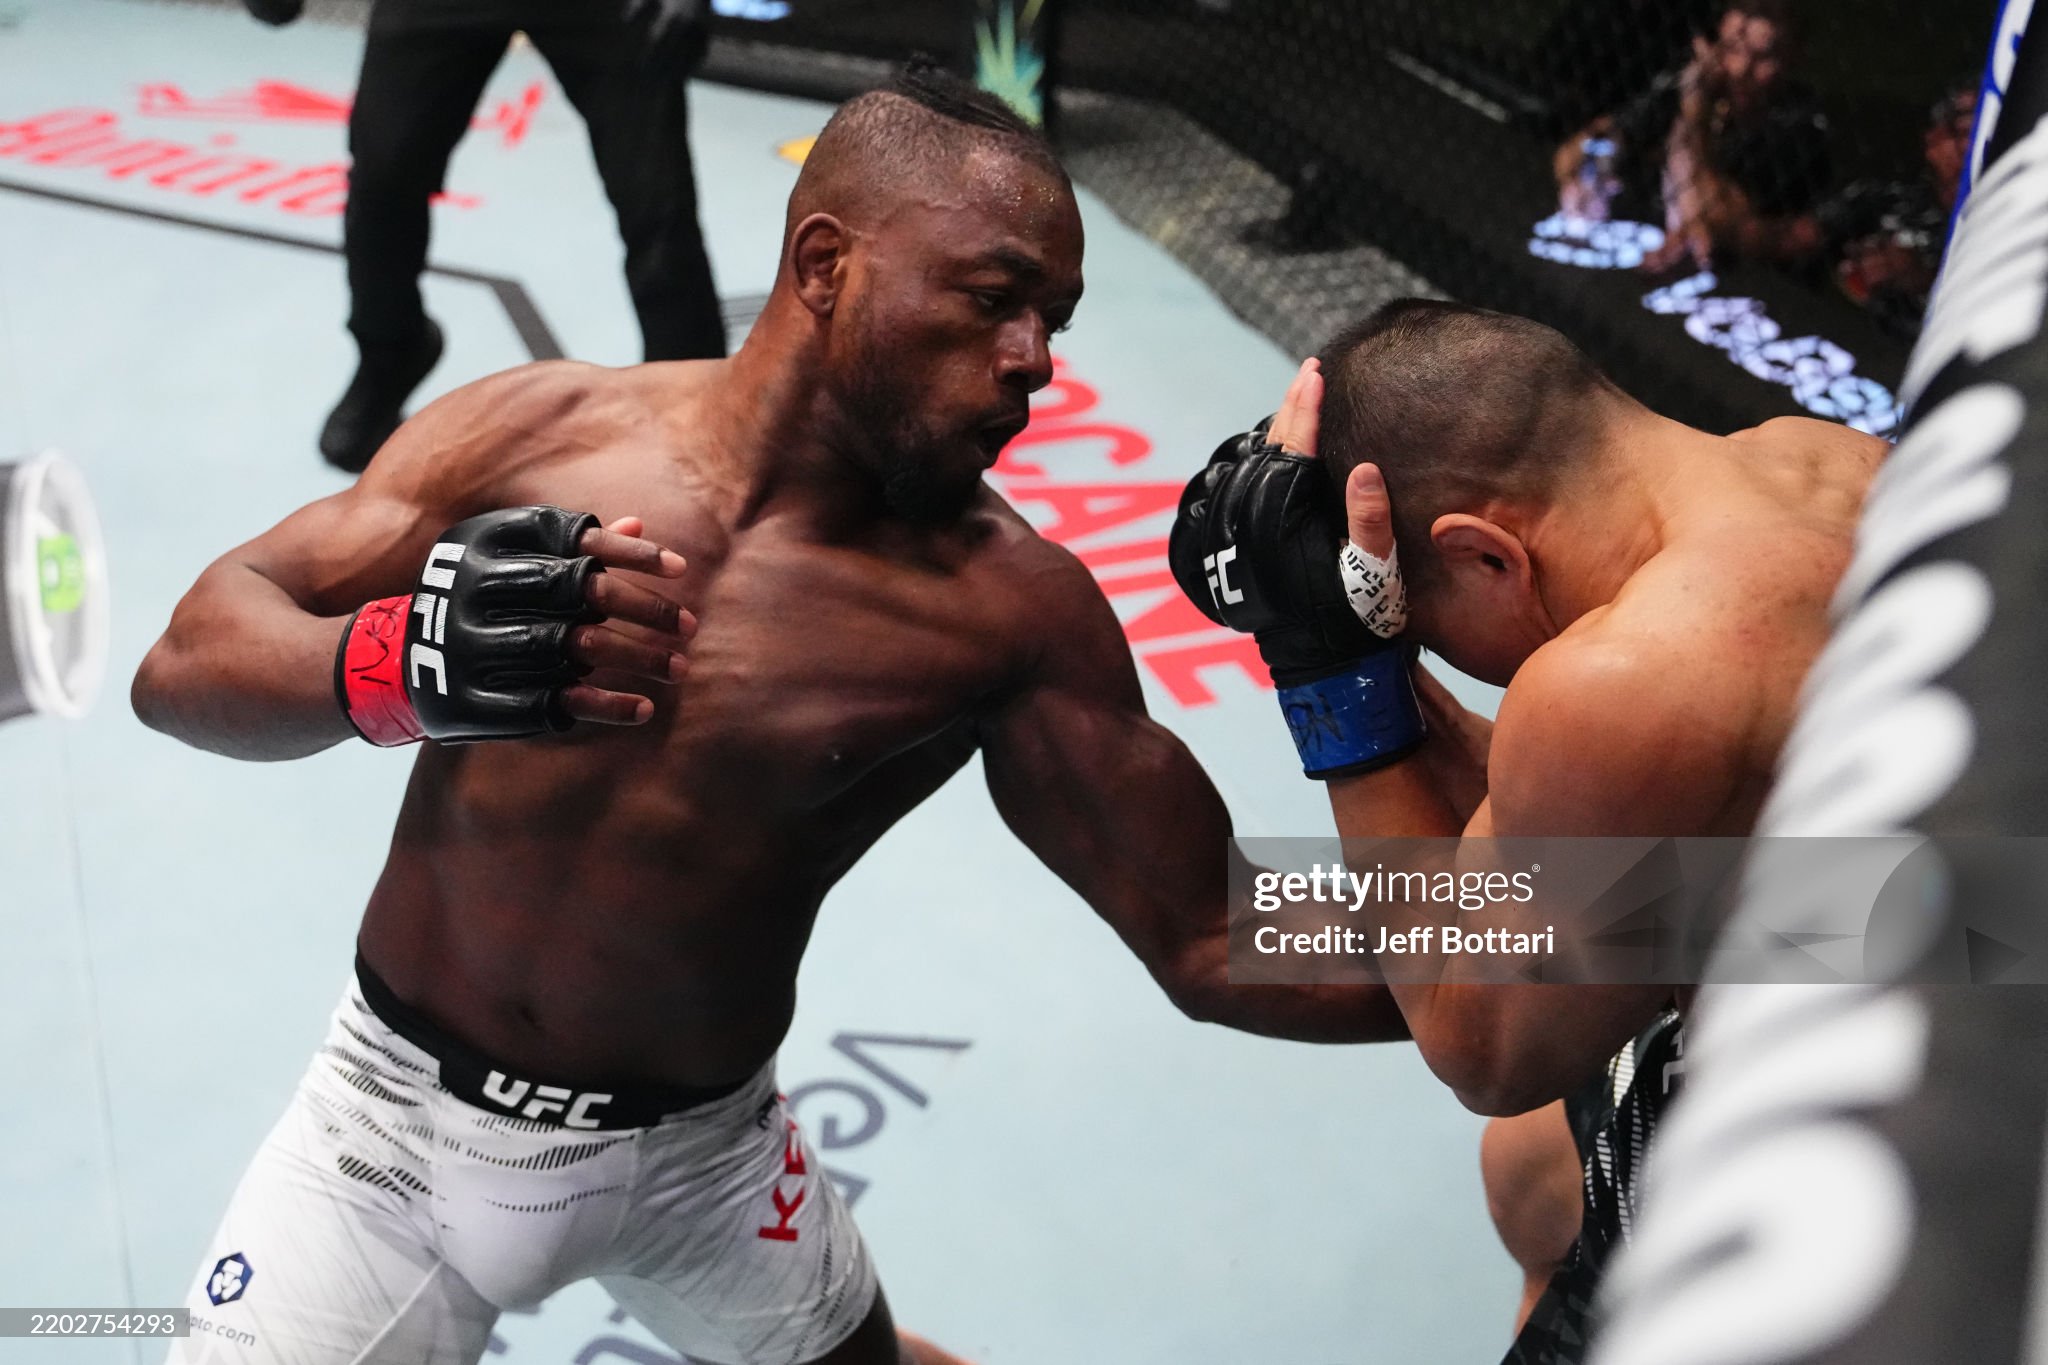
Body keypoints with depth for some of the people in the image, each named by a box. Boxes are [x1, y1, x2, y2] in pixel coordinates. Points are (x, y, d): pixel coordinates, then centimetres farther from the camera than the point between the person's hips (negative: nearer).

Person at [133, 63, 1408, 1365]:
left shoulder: (1009, 607, -15)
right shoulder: (540, 430, -12)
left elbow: (1215, 942, -12)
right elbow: (187, 665, -13)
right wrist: (413, 660, -34)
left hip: (698, 1154, 1)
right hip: (400, 1112, 0)